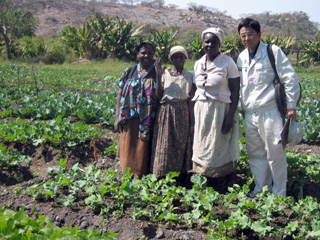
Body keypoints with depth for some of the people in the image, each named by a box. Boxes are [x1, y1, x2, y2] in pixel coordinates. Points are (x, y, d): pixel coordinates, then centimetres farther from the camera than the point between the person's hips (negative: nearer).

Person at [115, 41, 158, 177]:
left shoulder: (157, 73, 2)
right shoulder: (129, 72, 8)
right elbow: (120, 95, 8)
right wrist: (117, 117, 4)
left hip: (148, 121, -2)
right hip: (130, 120, 2)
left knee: (144, 152, 4)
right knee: (129, 150, 8)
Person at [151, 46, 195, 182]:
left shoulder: (190, 76, 5)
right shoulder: (165, 74, 5)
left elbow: (191, 100, 4)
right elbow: (158, 95, 0)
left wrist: (192, 122, 0)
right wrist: (158, 75, -7)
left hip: (182, 113, 0)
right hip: (166, 112, 0)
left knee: (182, 144, 5)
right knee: (164, 145, 3)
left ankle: (182, 183, 15)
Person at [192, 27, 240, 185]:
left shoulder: (227, 62, -5)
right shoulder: (198, 64, 10)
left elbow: (235, 91, -9)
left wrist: (230, 116, -17)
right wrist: (194, 116, 10)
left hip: (221, 111, -5)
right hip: (201, 111, 5)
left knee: (220, 150, -1)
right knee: (202, 148, 8)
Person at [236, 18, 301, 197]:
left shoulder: (273, 51, -6)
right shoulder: (241, 57, 11)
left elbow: (290, 79, -8)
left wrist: (291, 106, -10)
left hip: (270, 111, -6)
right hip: (250, 113, 6)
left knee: (275, 153, 1)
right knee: (255, 154, 13)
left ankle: (279, 194, 14)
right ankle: (260, 190, 27)